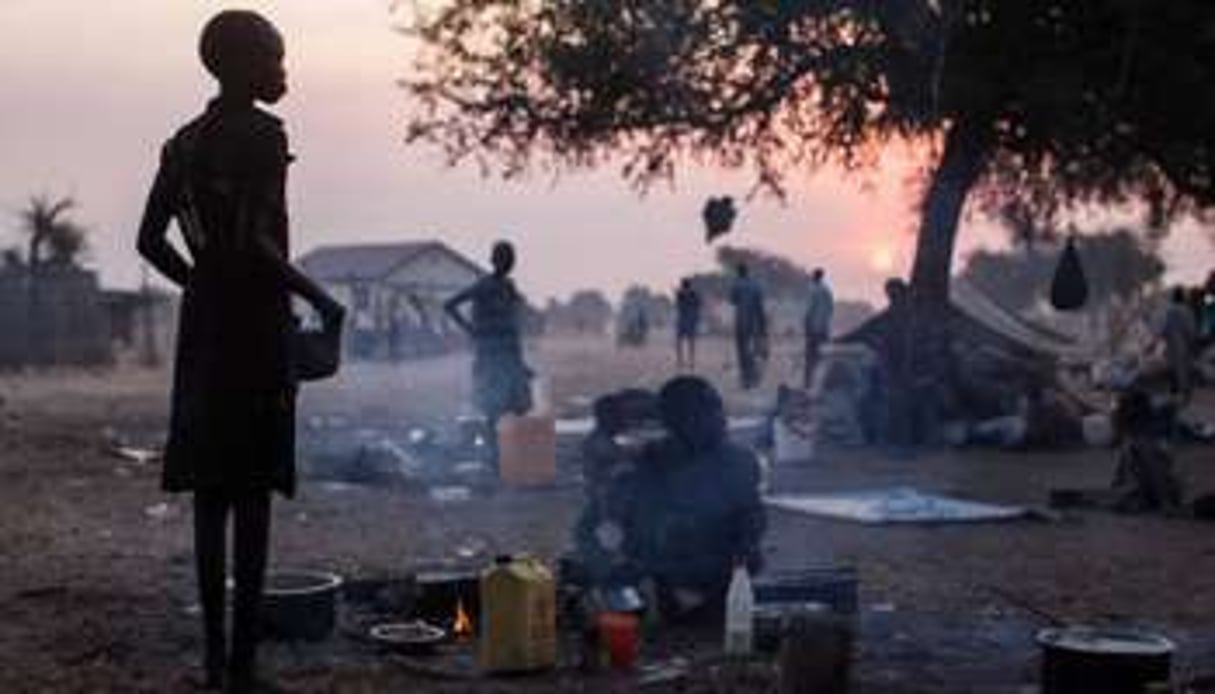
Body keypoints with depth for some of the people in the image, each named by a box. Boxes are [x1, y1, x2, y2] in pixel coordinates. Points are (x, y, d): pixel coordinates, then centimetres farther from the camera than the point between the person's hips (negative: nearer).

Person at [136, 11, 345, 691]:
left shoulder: (184, 143, 13)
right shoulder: (263, 136, -11)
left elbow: (151, 240, 13)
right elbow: (257, 242, -20)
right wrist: (319, 297, -9)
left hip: (203, 326, 7)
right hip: (257, 325, -7)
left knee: (211, 490, 10)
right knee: (253, 493, -3)